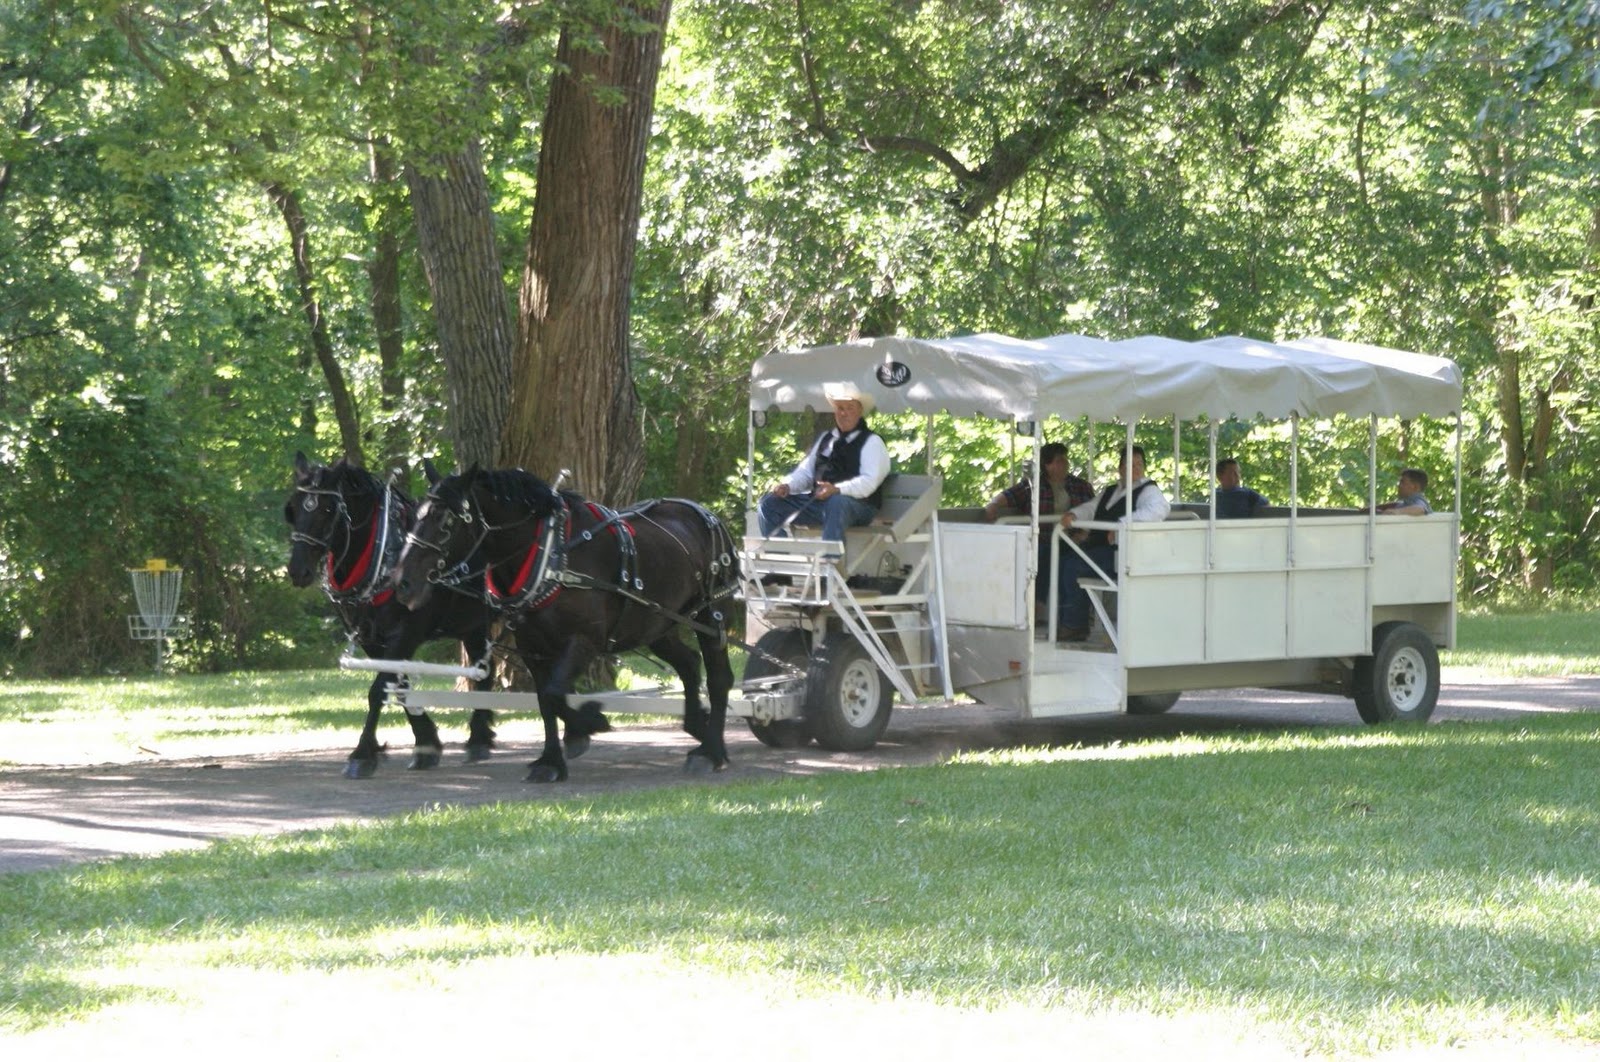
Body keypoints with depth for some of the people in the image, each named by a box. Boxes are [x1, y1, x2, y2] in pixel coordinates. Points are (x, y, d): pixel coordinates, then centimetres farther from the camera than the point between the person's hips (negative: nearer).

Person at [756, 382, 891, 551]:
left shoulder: (872, 442, 2)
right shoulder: (825, 439, 24)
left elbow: (869, 481, -13)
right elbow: (805, 471, 23)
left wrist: (837, 490, -30)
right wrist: (787, 485, 0)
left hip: (857, 506, -6)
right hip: (817, 502, 7)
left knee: (836, 503, -41)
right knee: (769, 502, -7)